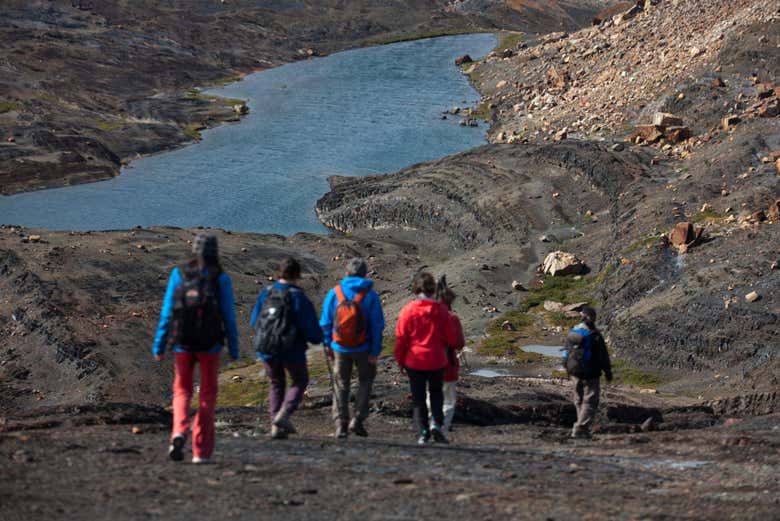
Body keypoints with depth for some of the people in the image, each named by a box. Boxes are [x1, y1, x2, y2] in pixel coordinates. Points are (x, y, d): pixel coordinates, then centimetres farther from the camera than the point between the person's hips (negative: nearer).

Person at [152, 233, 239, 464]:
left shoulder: (179, 274, 1)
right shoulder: (220, 278, -3)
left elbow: (167, 312, -1)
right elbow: (229, 315, -4)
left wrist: (159, 345, 3)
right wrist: (234, 349, 3)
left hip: (183, 342, 1)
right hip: (210, 344, -1)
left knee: (182, 391, 14)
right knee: (207, 395, 11)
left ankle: (179, 432, -14)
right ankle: (201, 451, 8)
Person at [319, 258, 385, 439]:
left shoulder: (334, 293, -5)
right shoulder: (370, 295, -10)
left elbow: (326, 322, 0)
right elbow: (377, 325, -11)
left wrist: (328, 344, 12)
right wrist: (375, 351, -6)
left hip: (340, 348, 1)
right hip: (363, 349, -1)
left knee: (340, 385, 13)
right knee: (365, 381, 19)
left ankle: (340, 425, 10)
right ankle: (357, 420, 7)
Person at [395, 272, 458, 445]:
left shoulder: (408, 310, -9)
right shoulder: (441, 310, -4)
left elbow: (400, 338, -6)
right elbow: (451, 339, 1)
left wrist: (400, 361, 5)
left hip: (414, 361, -1)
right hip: (436, 360, 1)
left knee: (418, 398, 9)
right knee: (436, 393, 19)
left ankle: (422, 433, 3)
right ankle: (436, 422, -2)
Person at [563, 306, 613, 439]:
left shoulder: (572, 333, 4)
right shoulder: (594, 335, -17)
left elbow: (566, 353, 12)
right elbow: (603, 356, -14)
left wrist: (569, 371, 22)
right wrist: (608, 372, -2)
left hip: (574, 373, 7)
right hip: (590, 373, -7)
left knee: (579, 401, 19)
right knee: (589, 402, 0)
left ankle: (583, 428, 26)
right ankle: (580, 429, -7)